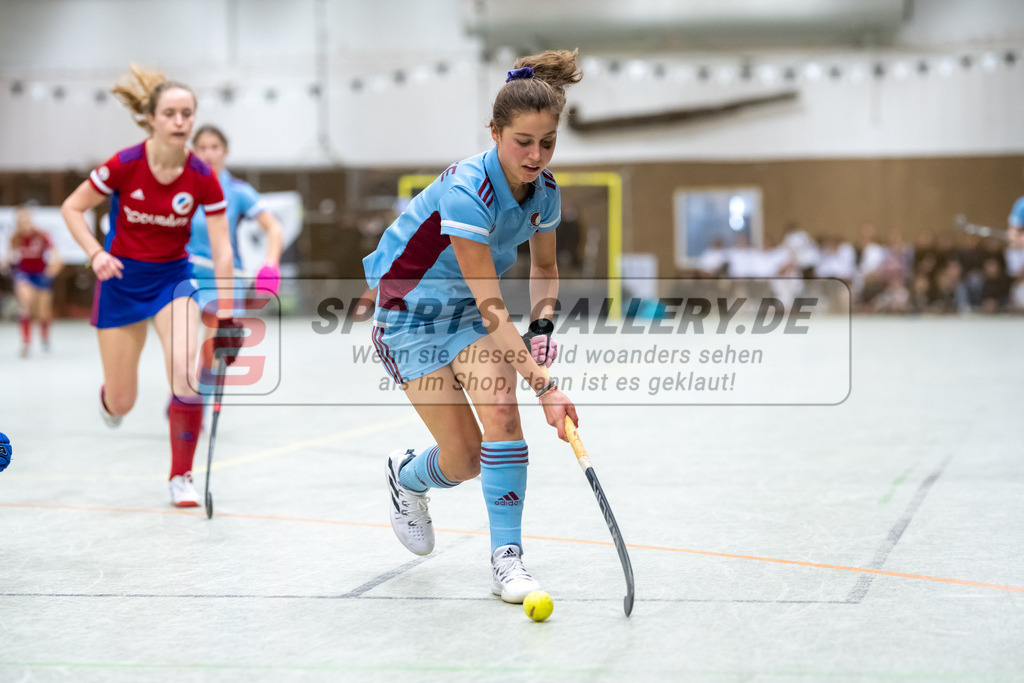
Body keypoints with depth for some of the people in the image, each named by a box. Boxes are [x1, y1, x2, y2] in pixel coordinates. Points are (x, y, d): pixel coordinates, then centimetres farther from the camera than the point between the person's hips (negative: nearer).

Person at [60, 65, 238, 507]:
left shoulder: (202, 179, -14)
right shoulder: (125, 165, -19)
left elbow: (222, 251, -12)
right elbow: (72, 208, -6)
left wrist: (225, 317, -18)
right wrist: (96, 253, -21)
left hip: (172, 277, 1)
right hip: (122, 278, -1)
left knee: (185, 369, -24)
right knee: (122, 403, 5)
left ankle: (181, 477, -7)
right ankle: (109, 397, 47)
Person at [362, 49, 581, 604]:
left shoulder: (544, 189, -10)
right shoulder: (466, 191, -33)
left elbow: (544, 267, 10)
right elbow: (492, 308, -35)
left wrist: (542, 324, -10)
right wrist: (545, 386, -38)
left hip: (468, 309, 5)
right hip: (410, 310, -5)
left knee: (500, 407, -22)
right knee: (465, 459, -6)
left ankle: (507, 557, -12)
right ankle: (407, 476, 32)